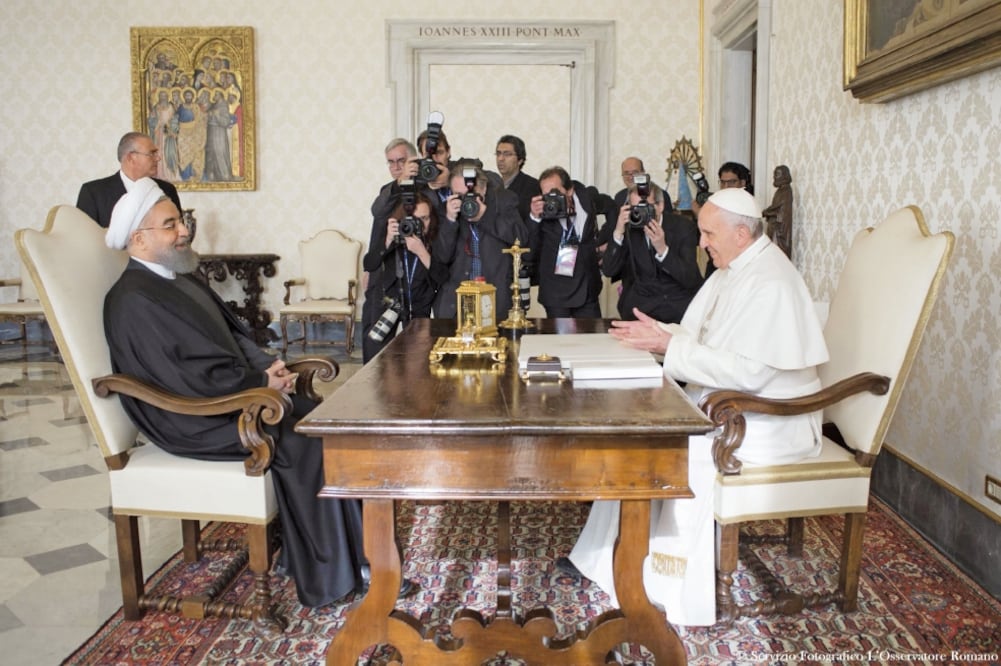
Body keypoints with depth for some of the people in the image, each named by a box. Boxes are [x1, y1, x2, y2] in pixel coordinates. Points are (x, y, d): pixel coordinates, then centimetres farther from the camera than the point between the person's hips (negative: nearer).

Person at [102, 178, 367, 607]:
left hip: (231, 395, 9)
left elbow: (234, 335, 16)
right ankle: (326, 575, -5)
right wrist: (263, 382, -15)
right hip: (196, 421, -9)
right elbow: (193, 378, -23)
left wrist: (267, 366, -4)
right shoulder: (134, 300, -18)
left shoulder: (181, 279, 13)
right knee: (306, 442, -18)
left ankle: (348, 549, 1)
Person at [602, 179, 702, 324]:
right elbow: (608, 271, -8)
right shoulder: (628, 228, 0)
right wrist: (618, 233, -20)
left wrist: (662, 249, -29)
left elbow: (690, 279, -15)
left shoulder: (683, 226, -6)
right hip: (640, 305, 1)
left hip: (680, 302, -1)